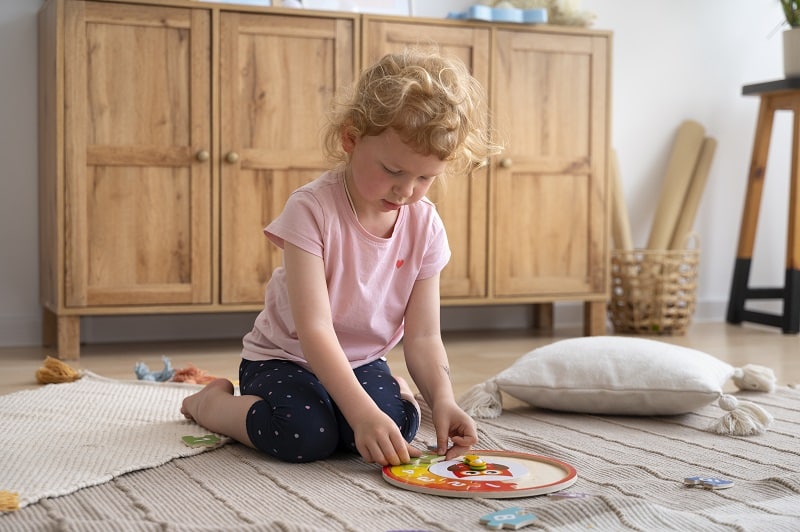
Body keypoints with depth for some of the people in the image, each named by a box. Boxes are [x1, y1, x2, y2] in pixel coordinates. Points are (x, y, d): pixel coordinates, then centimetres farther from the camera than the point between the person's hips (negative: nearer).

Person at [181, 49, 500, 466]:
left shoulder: (425, 227, -9)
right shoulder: (312, 209, -25)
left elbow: (422, 336, -8)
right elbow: (314, 328, -30)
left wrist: (442, 399, -27)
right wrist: (361, 411, -40)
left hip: (362, 362, 4)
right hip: (287, 357, -4)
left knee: (396, 425, -27)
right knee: (304, 435, -33)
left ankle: (395, 388, 12)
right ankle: (210, 401, -1)